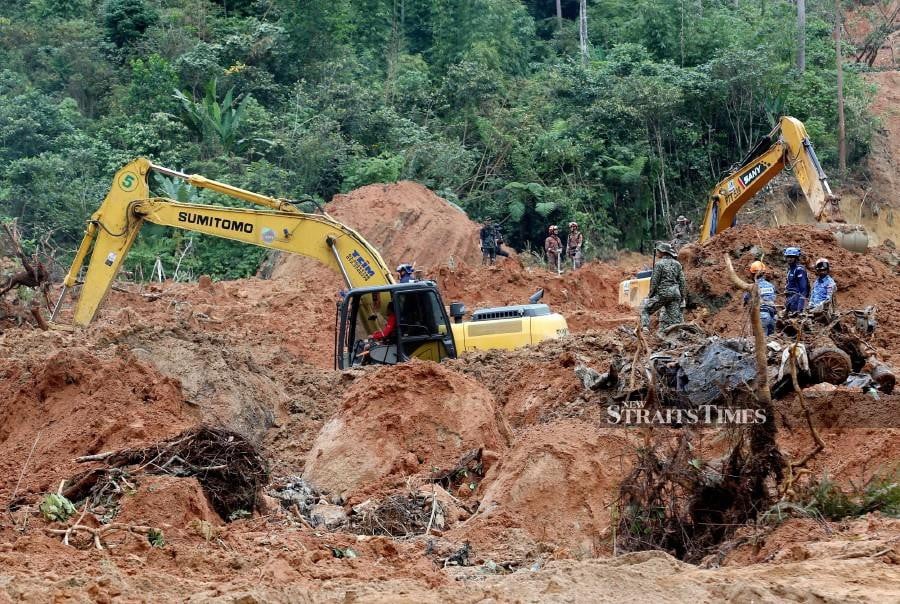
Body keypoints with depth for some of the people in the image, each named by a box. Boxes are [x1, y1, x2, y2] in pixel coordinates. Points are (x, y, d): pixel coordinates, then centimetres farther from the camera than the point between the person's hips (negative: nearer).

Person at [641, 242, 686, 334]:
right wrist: (682, 297, 14)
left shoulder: (659, 264, -8)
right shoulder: (677, 264, 9)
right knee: (675, 317, 5)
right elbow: (682, 281, 10)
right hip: (675, 293, 5)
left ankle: (645, 328, -7)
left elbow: (654, 281, -8)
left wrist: (651, 295, 2)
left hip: (662, 293, -5)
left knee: (645, 310, 8)